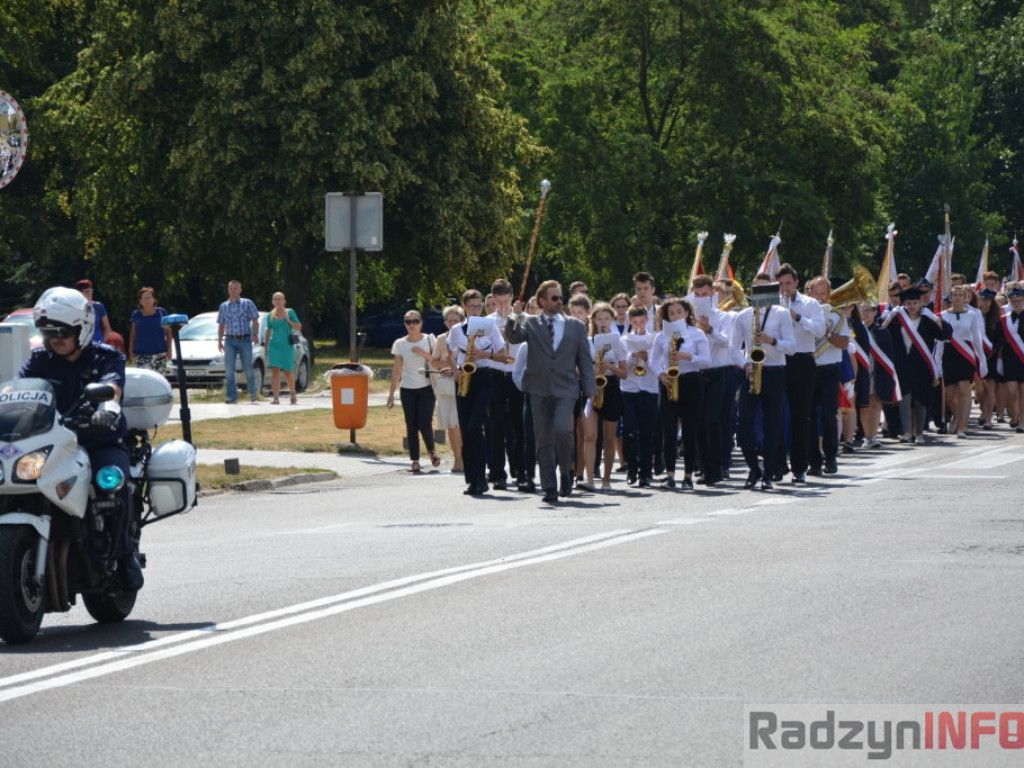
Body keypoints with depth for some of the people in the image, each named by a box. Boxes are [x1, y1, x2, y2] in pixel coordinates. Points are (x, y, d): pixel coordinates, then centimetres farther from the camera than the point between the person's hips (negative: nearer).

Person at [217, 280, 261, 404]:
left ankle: (253, 395, 14)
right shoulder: (224, 306, 12)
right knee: (229, 370, -7)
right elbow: (221, 325, 17)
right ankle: (232, 398, -5)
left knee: (248, 369, -1)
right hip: (230, 340, 2)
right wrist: (219, 341, 9)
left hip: (245, 339, -2)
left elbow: (255, 320, 2)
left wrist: (255, 334, -13)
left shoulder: (247, 304, 4)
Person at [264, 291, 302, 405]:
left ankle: (293, 394, 26)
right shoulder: (270, 315, 9)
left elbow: (299, 328, 2)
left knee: (288, 372, 3)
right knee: (275, 371, -11)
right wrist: (266, 345, 14)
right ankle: (276, 397, -13)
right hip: (274, 345, 1)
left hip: (287, 345, -1)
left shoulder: (290, 312, 3)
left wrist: (288, 320, -12)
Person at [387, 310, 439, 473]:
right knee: (411, 427, 0)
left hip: (426, 388, -2)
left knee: (424, 424, -9)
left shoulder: (429, 340, 1)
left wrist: (424, 354, -17)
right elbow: (397, 370, 8)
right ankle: (415, 461, 4)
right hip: (407, 390, 2)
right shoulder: (400, 344, 5)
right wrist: (391, 393, 6)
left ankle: (431, 451, 17)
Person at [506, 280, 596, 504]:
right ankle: (549, 488, 6)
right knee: (544, 439, 1)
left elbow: (585, 360, 11)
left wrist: (590, 391, 5)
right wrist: (514, 322, -31)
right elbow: (514, 338, -10)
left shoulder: (576, 326, 11)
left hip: (565, 387, -1)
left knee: (562, 429, -21)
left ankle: (564, 471, 3)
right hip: (539, 388, 1)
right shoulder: (531, 324, 8)